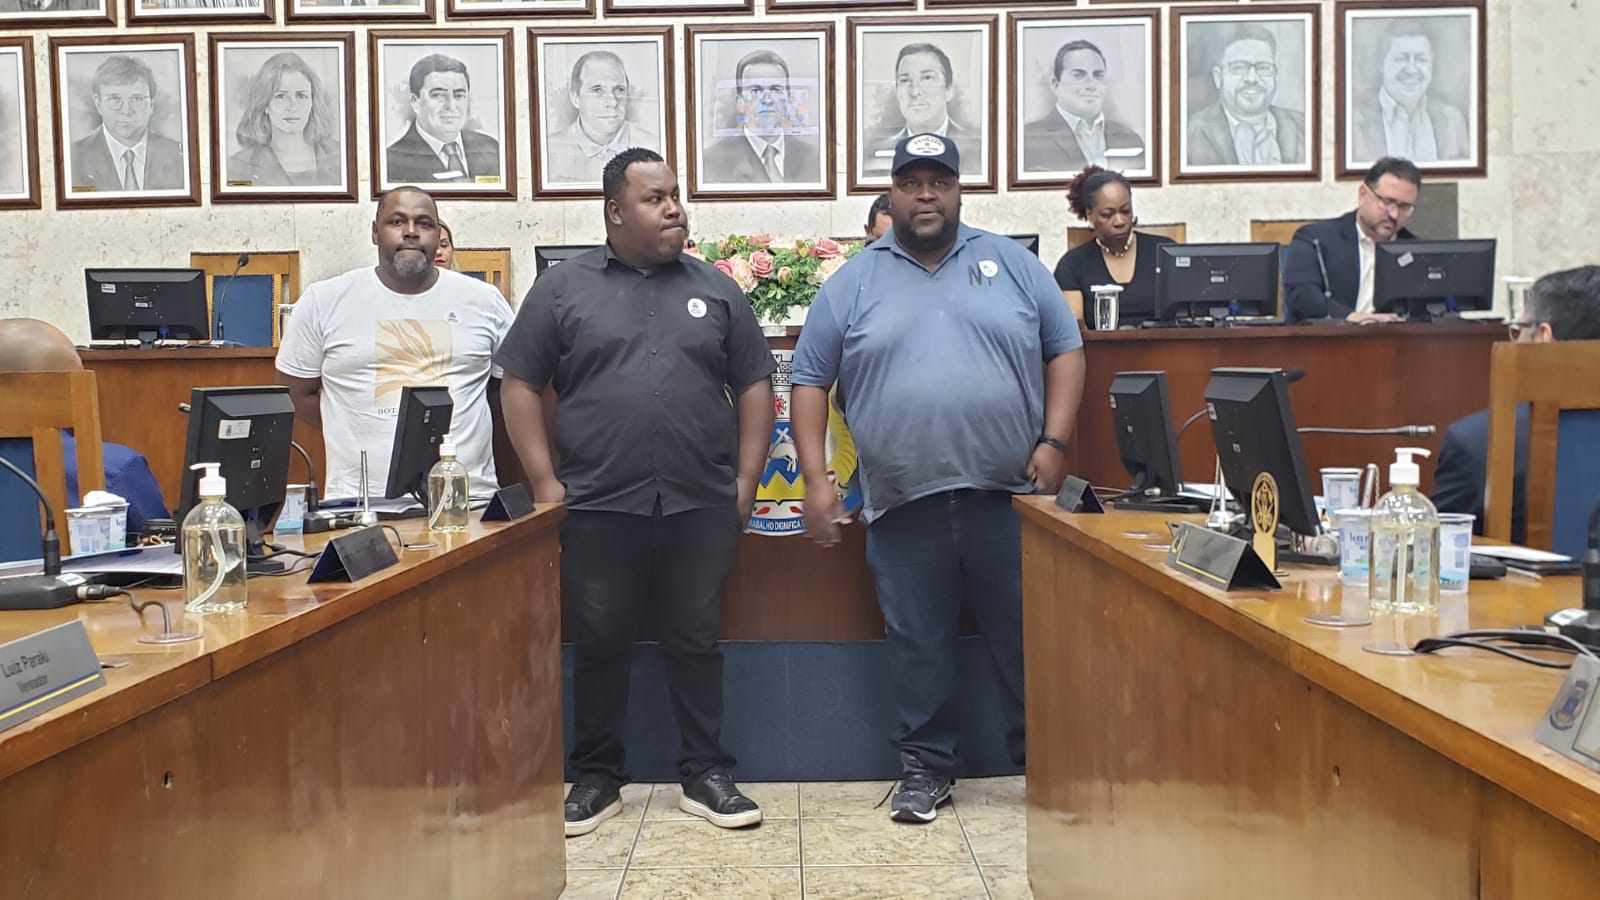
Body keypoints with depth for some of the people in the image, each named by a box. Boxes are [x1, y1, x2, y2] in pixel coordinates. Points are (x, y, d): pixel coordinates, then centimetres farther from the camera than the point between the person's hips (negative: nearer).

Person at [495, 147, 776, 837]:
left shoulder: (716, 290, 10)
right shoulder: (563, 287, 4)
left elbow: (753, 385, 11)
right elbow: (520, 385, 3)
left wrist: (746, 480, 2)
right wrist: (546, 484, -4)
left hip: (701, 507, 1)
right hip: (598, 508, -1)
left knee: (697, 644, 8)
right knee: (600, 647, 8)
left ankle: (705, 776, 21)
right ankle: (596, 780, 23)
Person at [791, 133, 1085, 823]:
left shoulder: (1012, 264, 9)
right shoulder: (852, 283, 8)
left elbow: (1065, 351, 10)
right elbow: (810, 382, 7)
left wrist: (1054, 441, -2)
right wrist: (816, 479, -2)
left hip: (1009, 497, 0)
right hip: (904, 506, 0)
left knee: (1028, 641, 8)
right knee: (917, 647, 9)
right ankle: (926, 767, 25)